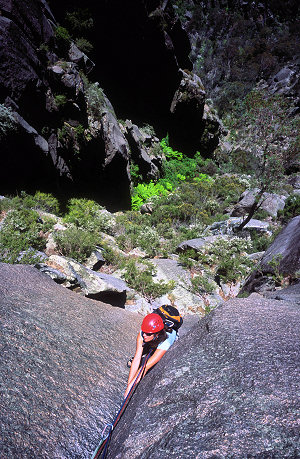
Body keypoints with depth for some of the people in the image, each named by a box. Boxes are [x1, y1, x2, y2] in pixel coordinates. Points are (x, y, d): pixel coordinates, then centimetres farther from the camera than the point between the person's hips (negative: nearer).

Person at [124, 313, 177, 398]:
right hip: (151, 345, 2)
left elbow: (146, 367, -48)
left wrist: (130, 386, -47)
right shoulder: (142, 334, -37)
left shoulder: (165, 342, -47)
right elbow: (136, 359, -37)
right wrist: (128, 385, -41)